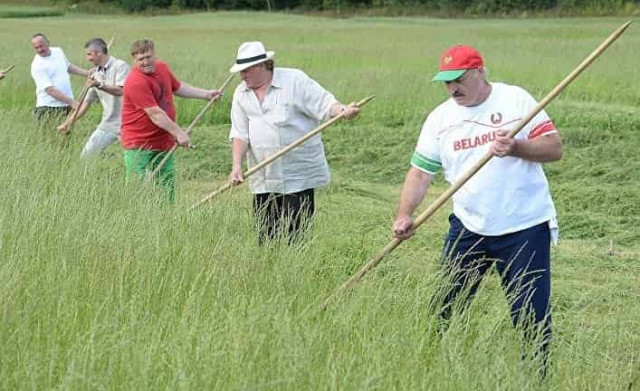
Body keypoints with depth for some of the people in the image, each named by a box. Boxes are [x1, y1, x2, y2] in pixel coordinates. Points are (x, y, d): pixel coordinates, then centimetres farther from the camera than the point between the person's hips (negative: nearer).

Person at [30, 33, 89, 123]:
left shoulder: (58, 51, 8)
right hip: (48, 109, -6)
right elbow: (50, 90, -19)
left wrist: (88, 73, 26)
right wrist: (71, 102, -24)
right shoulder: (37, 66, -14)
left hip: (67, 106, 6)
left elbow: (68, 67, 28)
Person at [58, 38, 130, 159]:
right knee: (86, 155, 5)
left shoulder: (120, 66, -7)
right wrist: (68, 122, 16)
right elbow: (87, 101, 18)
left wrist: (99, 85, -31)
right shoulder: (96, 74, 13)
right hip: (108, 124, 7)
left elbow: (120, 91, -21)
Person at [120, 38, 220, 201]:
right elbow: (155, 113, -23)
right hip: (138, 145, -8)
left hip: (164, 141, 8)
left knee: (168, 188, 12)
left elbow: (177, 87, 25)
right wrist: (179, 133, -22)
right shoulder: (135, 82, -22)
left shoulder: (162, 67, 5)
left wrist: (206, 94, 24)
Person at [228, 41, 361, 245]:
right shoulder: (241, 94, 9)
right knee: (265, 236, 6)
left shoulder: (295, 80, -4)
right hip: (263, 180, 5)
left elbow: (324, 103, -9)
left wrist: (343, 110, -30)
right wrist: (237, 165, -8)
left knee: (295, 236, -6)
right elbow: (240, 134, 5)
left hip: (298, 176, -5)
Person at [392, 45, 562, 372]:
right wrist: (404, 215, -13)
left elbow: (554, 148, -7)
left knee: (531, 316, -2)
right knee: (444, 307, 8)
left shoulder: (516, 100, -6)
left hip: (525, 227, -4)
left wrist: (516, 148, -25)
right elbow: (421, 172, 1)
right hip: (468, 228, 4)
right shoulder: (439, 118, 3)